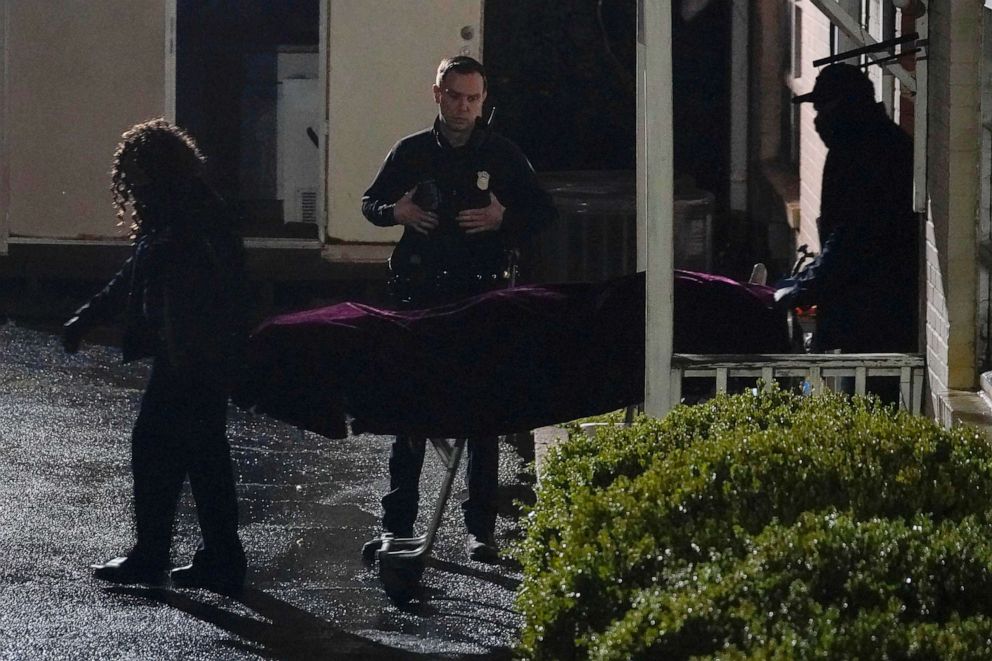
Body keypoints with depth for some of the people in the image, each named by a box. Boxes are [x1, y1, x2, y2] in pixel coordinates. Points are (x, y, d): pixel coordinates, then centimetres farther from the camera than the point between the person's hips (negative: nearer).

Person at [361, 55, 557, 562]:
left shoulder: (503, 155, 5)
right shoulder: (412, 152, 7)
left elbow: (544, 212, 9)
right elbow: (370, 202, 17)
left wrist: (503, 220, -10)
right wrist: (396, 211, -5)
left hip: (481, 293, -1)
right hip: (421, 292, 1)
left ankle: (480, 529, 3)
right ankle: (397, 525, 8)